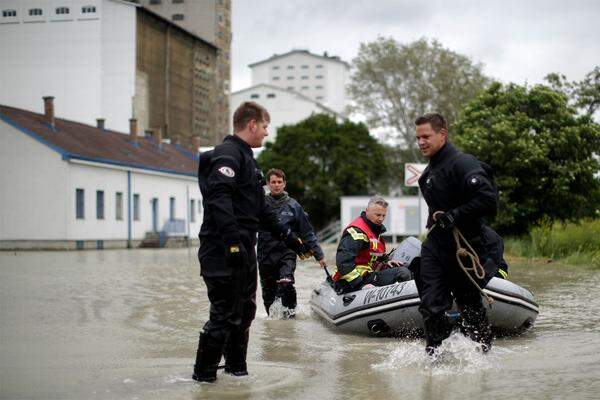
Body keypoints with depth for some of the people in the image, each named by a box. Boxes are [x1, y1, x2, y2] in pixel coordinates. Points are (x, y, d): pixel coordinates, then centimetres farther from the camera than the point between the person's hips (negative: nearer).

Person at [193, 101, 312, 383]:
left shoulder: (246, 157, 22)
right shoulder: (227, 154, -11)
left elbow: (262, 209, 27)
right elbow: (219, 198, -24)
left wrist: (289, 238, 27)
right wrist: (232, 240, -31)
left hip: (243, 250, 10)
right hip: (224, 251, -10)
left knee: (244, 312, 15)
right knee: (225, 314, -7)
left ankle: (236, 368, 26)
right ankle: (203, 373, 3)